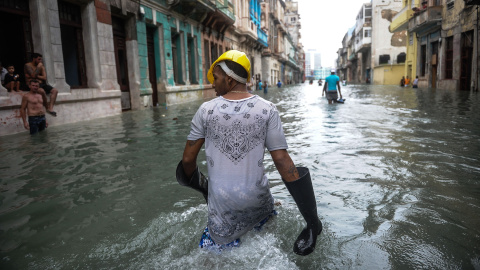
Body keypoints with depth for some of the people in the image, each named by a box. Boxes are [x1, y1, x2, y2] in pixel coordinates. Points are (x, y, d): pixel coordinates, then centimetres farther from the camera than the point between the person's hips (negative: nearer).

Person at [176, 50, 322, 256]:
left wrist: (201, 186, 22)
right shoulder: (267, 110, -8)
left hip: (223, 201, 0)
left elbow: (188, 160, -1)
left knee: (215, 247, 20)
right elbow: (281, 160, -11)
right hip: (257, 198, 1)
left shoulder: (206, 110, -7)